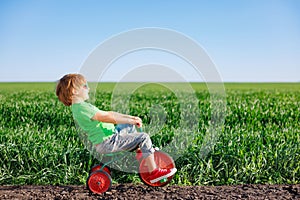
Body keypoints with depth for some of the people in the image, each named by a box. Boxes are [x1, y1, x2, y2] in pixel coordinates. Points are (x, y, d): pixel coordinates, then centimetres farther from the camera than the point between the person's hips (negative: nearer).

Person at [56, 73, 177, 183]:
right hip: (107, 143, -11)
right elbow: (107, 117, -25)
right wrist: (131, 120, -16)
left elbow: (107, 113, 11)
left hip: (109, 137, 11)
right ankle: (154, 172, -7)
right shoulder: (82, 107, -21)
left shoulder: (77, 107, 13)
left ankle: (140, 150, 38)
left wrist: (130, 117, 8)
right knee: (143, 138, -12)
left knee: (130, 126, 26)